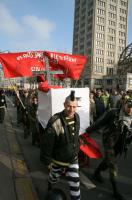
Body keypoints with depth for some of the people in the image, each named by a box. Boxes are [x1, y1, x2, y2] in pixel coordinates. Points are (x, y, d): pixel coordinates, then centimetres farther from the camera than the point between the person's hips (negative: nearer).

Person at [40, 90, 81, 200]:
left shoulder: (76, 117, -9)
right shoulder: (55, 122, -32)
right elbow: (47, 143, -23)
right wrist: (47, 161, -14)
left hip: (73, 159, 3)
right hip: (58, 160, -3)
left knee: (75, 183, 7)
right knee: (54, 177, 25)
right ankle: (50, 187, 59)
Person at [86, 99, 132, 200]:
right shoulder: (113, 113, -17)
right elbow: (100, 122, -12)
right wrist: (88, 131, -7)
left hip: (119, 145, 5)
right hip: (109, 142, -5)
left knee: (108, 161, 21)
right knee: (113, 165, -2)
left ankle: (97, 172, 48)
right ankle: (115, 190, 14)